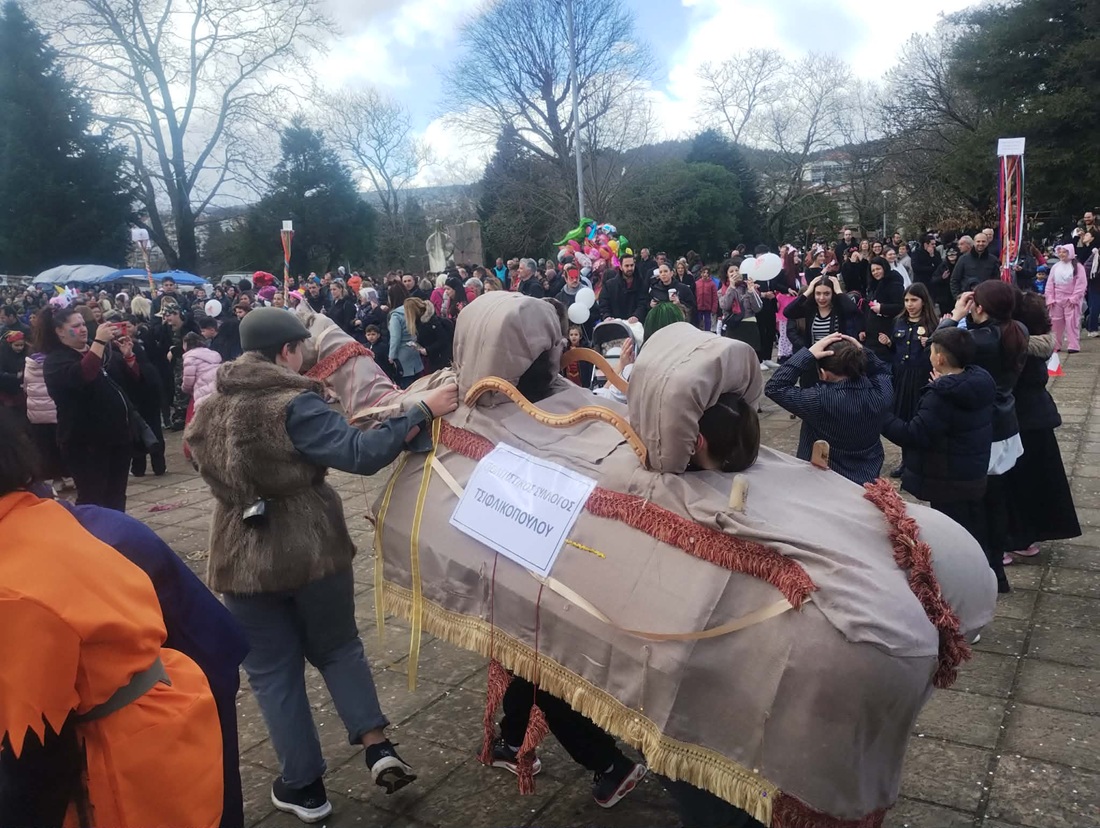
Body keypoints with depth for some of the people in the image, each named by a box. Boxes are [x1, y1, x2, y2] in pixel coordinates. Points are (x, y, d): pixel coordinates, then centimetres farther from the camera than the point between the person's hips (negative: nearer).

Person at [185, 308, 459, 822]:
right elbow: (360, 453, -27)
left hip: (246, 557, 3)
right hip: (313, 548, -3)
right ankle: (378, 747, 11)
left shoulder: (208, 412, 5)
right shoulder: (293, 405, -15)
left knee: (273, 671, 13)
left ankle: (303, 786, 21)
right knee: (338, 647, 19)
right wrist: (424, 411, -26)